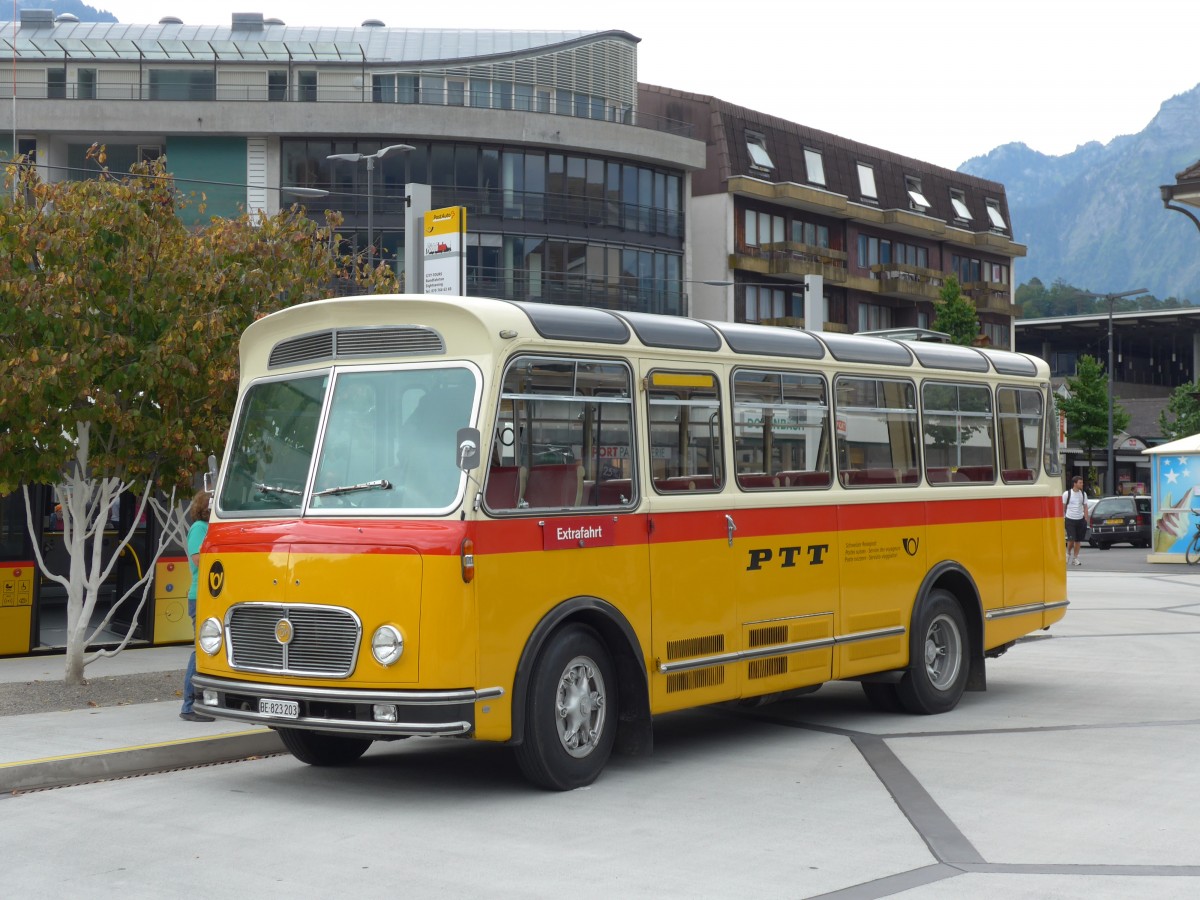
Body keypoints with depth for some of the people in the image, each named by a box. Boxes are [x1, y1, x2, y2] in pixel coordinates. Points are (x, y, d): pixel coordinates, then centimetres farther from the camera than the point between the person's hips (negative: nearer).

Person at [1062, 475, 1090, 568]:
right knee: (1071, 539, -11)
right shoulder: (1067, 494, -4)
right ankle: (1068, 553, 16)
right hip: (1070, 519, -4)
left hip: (1080, 519, 4)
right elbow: (1063, 507, 1)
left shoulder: (1083, 494, 7)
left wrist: (1086, 520, 7)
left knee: (1078, 540, 5)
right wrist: (1063, 518, -3)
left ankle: (1075, 558, 13)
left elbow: (1085, 507, 12)